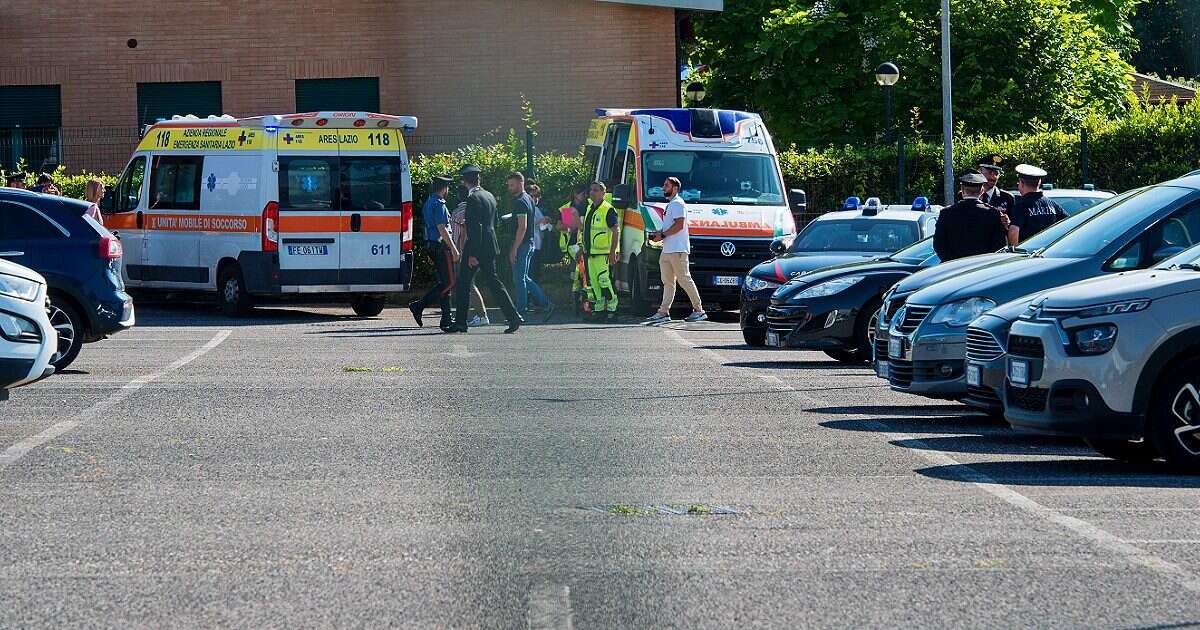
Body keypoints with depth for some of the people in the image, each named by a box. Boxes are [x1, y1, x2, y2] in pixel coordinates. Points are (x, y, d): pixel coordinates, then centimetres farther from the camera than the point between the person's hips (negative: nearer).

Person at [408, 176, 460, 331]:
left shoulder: (428, 203, 17)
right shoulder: (439, 205, -14)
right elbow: (442, 229, -19)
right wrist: (454, 250, -18)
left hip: (431, 245, 10)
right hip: (441, 246, -10)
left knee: (444, 282, 11)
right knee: (449, 282, -8)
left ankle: (447, 319, 9)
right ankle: (419, 306, -13)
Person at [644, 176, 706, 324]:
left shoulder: (677, 204, -10)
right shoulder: (670, 204, 23)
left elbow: (679, 224, -20)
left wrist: (662, 235, -16)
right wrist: (659, 233, 13)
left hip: (677, 250, -11)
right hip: (668, 250, 11)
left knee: (684, 280, -8)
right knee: (668, 282, 7)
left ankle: (699, 310, -3)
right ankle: (664, 312, 6)